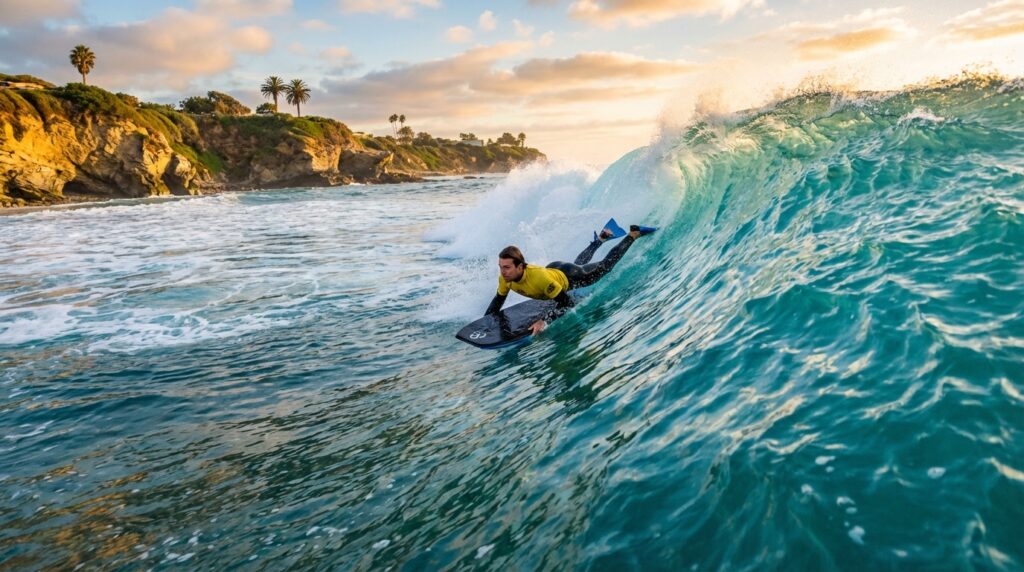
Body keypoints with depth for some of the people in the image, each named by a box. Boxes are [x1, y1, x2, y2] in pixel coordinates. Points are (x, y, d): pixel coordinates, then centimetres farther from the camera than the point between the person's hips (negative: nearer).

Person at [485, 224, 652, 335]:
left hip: (568, 276, -5)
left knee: (605, 265, 19)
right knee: (579, 262, 37)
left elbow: (566, 303, -41)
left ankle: (633, 235, 37)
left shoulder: (540, 277, -48)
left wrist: (544, 321, -52)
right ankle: (601, 238, 61)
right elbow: (499, 299, -9)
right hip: (553, 268, 6)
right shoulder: (505, 278, -30)